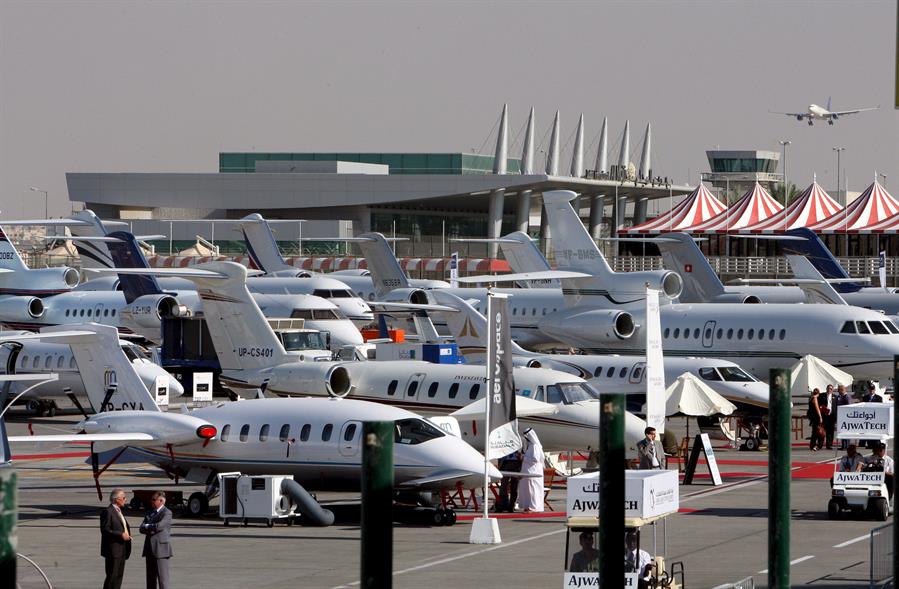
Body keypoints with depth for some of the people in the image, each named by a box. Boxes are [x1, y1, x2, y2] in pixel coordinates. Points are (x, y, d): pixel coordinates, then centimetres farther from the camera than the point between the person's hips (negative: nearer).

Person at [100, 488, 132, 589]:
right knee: (112, 576, -8)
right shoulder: (107, 512, -12)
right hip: (113, 550, -9)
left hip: (121, 549, 9)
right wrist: (121, 535, -21)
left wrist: (127, 535, 8)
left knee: (119, 575, 10)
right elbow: (105, 530, -17)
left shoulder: (118, 511, 18)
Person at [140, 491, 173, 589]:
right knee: (150, 577, 10)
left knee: (162, 577, -9)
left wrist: (147, 526, -3)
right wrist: (152, 528, -11)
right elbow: (142, 529, 9)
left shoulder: (167, 513, -6)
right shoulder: (150, 513, 17)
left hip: (161, 548, -8)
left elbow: (159, 526, -21)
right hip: (150, 548, 8)